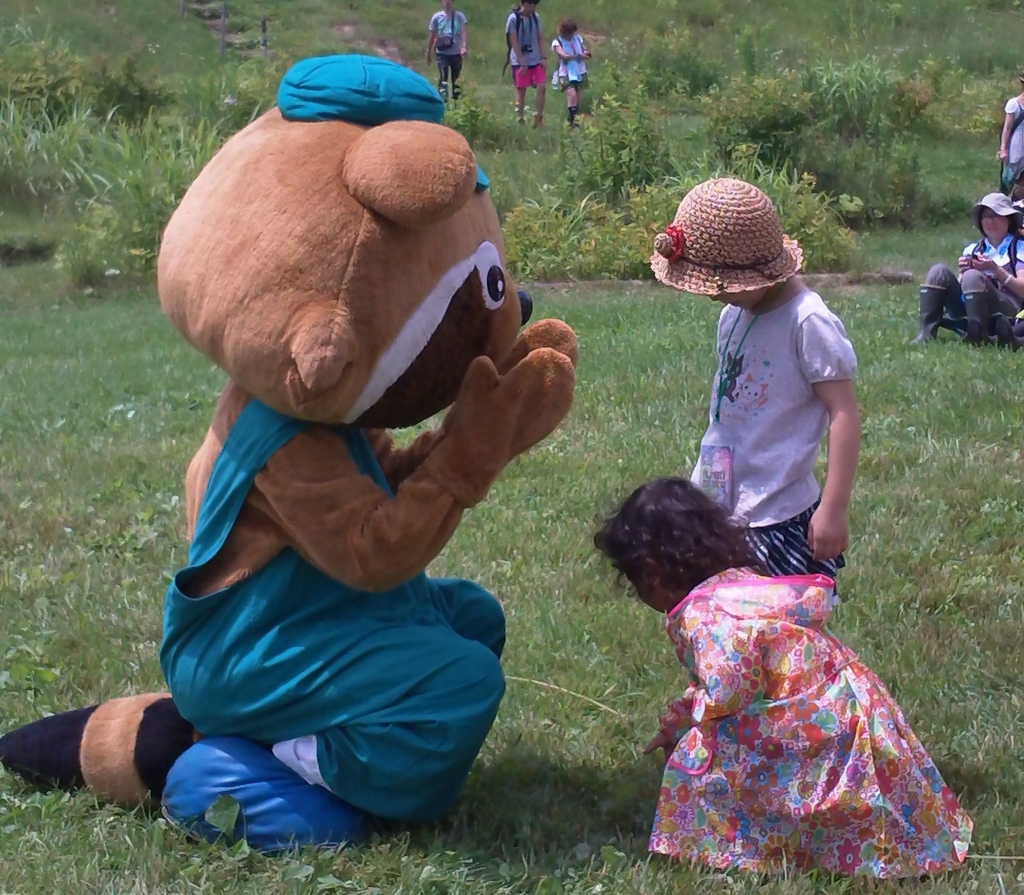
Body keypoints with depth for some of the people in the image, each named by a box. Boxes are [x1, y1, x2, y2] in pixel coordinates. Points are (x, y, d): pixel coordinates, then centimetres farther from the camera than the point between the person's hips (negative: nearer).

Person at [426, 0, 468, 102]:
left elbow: (463, 32, -11)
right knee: (443, 78, -9)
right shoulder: (437, 17, 2)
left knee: (456, 78, 9)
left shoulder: (460, 16, 1)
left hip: (456, 52, 1)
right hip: (442, 53, -1)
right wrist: (428, 52, 11)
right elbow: (431, 35, 8)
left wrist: (464, 46, -27)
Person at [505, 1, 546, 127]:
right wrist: (522, 63, -14)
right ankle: (521, 120, 11)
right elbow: (514, 42, -12)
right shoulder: (513, 18, -11)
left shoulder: (535, 17, 5)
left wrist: (543, 57, 1)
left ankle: (538, 118, 3)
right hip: (520, 61, -5)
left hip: (536, 60, 5)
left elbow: (540, 38, 11)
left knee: (541, 87, -5)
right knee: (521, 90, 2)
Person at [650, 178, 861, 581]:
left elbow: (844, 413, -17)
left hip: (780, 520, -8)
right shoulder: (733, 316, 6)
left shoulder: (808, 322, -17)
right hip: (719, 509, 8)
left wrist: (833, 508, -20)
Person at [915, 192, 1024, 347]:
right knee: (939, 271, -13)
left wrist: (995, 269, -11)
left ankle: (978, 338, -31)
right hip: (965, 312, 5)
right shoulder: (972, 248, 22)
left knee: (972, 276, -30)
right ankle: (926, 333, -25)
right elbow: (962, 285, 16)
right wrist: (963, 270, -5)